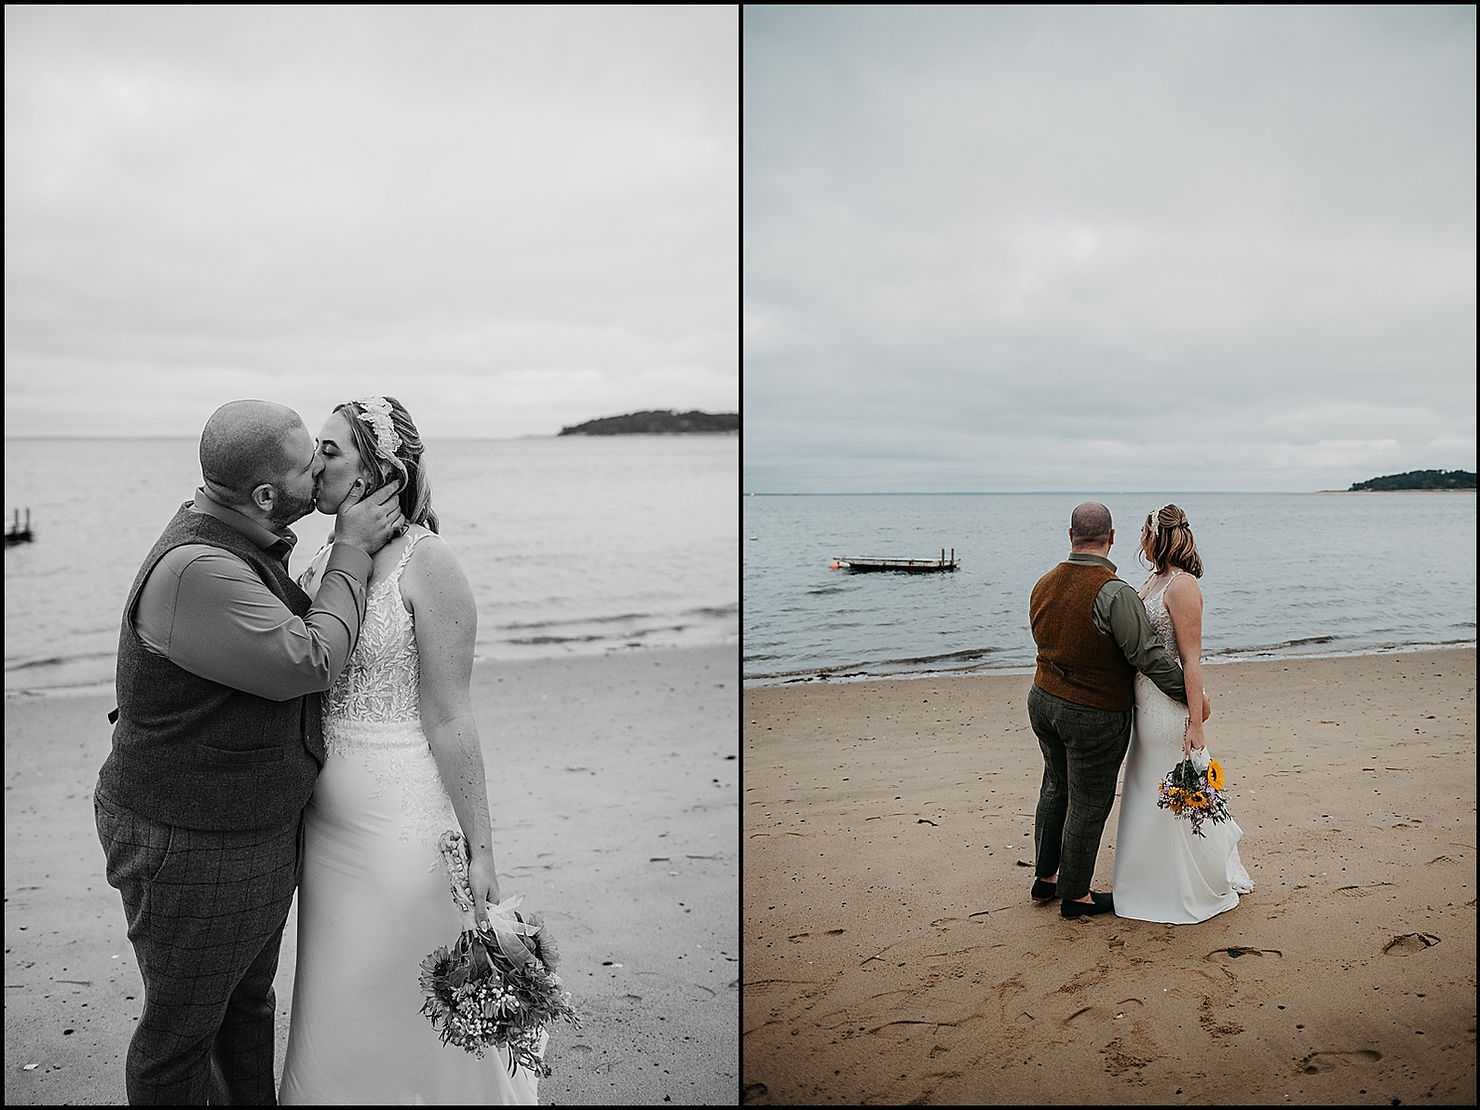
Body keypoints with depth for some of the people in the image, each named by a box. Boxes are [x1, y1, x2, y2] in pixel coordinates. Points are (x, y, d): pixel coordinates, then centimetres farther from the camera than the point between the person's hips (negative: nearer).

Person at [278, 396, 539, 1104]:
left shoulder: (426, 562, -15)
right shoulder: (323, 561, 6)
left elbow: (449, 718, -16)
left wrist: (480, 848, -14)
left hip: (402, 822, -7)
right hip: (327, 824, 7)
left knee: (408, 1009, 9)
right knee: (338, 1008, 20)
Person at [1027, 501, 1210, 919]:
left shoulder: (1043, 586, -1)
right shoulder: (1115, 594, -24)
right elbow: (1149, 657, -23)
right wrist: (1193, 696, -11)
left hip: (1042, 701, 7)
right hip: (1094, 718, -7)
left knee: (1056, 787, 25)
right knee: (1088, 805, 9)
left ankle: (1046, 876, 37)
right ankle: (1075, 895, 24)